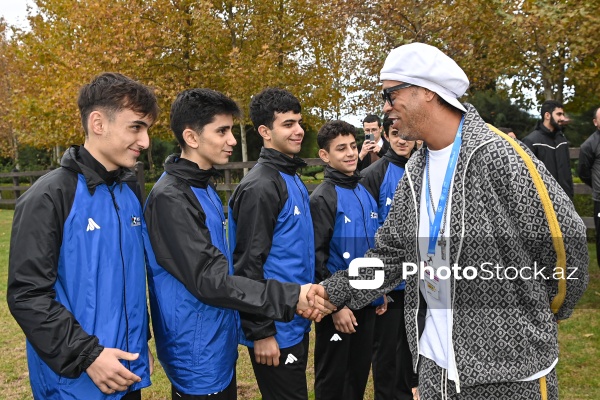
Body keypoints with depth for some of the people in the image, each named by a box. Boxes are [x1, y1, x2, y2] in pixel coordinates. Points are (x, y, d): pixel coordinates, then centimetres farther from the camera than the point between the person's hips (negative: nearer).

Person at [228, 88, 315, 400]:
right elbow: (249, 264, -20)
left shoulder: (293, 179, 10)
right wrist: (261, 332, -18)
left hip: (297, 322, 9)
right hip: (275, 328, -9)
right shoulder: (260, 186, -18)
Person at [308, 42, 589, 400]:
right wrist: (334, 292, -1)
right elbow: (391, 255, 10)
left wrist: (543, 316, 2)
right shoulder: (415, 173, 6)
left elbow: (565, 239, -10)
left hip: (510, 362, -6)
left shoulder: (497, 156, -16)